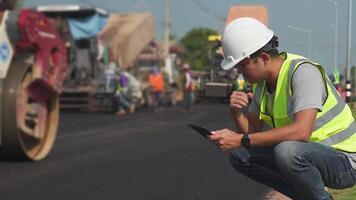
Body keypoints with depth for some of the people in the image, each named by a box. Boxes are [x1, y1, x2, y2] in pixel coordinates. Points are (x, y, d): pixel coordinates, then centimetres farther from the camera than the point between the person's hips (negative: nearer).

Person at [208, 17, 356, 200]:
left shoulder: (304, 72, -23)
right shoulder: (262, 81, 3)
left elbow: (301, 131, -37)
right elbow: (251, 130, 8)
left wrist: (241, 141, -34)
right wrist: (236, 112, -15)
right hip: (307, 153, 9)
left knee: (287, 150, -37)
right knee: (239, 156, -1)